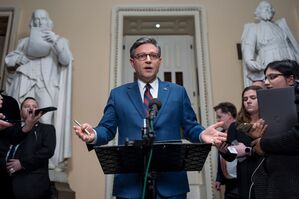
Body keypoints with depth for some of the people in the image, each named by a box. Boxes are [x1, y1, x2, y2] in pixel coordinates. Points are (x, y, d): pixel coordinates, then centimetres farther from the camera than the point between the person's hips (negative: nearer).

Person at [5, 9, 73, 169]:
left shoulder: (59, 41, 20)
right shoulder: (25, 41, 26)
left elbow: (66, 61, 2)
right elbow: (8, 59, 23)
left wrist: (56, 42, -11)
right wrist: (19, 59, 1)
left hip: (47, 85, -2)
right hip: (26, 83, 3)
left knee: (45, 120, -18)